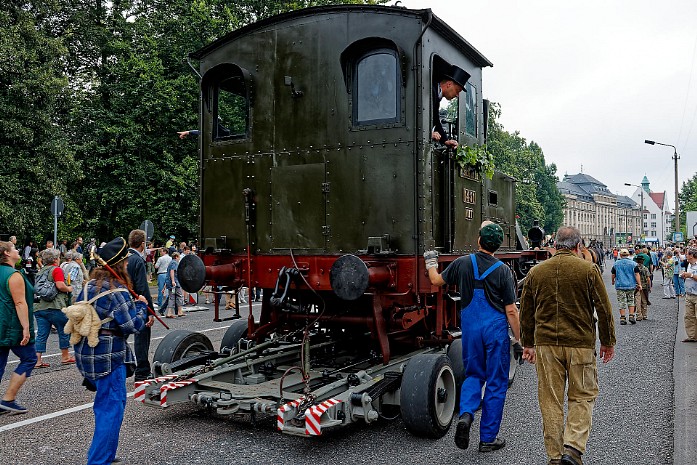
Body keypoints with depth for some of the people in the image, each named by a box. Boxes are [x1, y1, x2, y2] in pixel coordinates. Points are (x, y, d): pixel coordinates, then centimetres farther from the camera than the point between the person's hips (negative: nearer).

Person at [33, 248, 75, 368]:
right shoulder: (56, 269, -7)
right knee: (64, 330, 9)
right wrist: (69, 289, 0)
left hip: (39, 307, 7)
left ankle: (38, 360, 2)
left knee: (42, 334, 6)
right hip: (54, 307, -7)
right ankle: (65, 357, 17)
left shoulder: (40, 271, 16)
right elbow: (60, 285, -19)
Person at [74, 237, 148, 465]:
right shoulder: (117, 292, -18)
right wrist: (141, 306, -3)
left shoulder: (89, 286, 6)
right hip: (109, 358, -9)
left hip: (87, 355, 9)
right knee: (112, 408, 0)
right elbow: (133, 326, -18)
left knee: (104, 405, 21)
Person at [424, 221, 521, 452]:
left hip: (470, 328, 2)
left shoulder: (462, 263, -2)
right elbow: (511, 311, -8)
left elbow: (436, 280, 14)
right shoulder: (503, 270, -9)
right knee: (496, 383, 9)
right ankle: (488, 438, 15)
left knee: (473, 375, 20)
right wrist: (518, 340, 1)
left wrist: (431, 263, 34)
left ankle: (465, 414, -6)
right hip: (496, 329, -2)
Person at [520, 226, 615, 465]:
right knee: (583, 396, 12)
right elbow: (604, 309, -2)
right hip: (580, 344, -2)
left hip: (546, 344, 2)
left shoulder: (536, 271, 5)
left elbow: (526, 312, 10)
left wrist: (527, 343, 20)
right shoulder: (588, 270, -4)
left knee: (550, 401, 9)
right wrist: (608, 342, 10)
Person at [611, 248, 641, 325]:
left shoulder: (616, 264, 1)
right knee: (631, 301, 15)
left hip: (620, 285, -1)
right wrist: (639, 284, -1)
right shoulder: (633, 264, 0)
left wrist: (613, 281, 25)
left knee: (622, 303, 1)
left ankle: (622, 318, 0)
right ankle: (631, 316, 8)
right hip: (630, 285, 1)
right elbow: (636, 274, -4)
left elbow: (613, 274, 7)